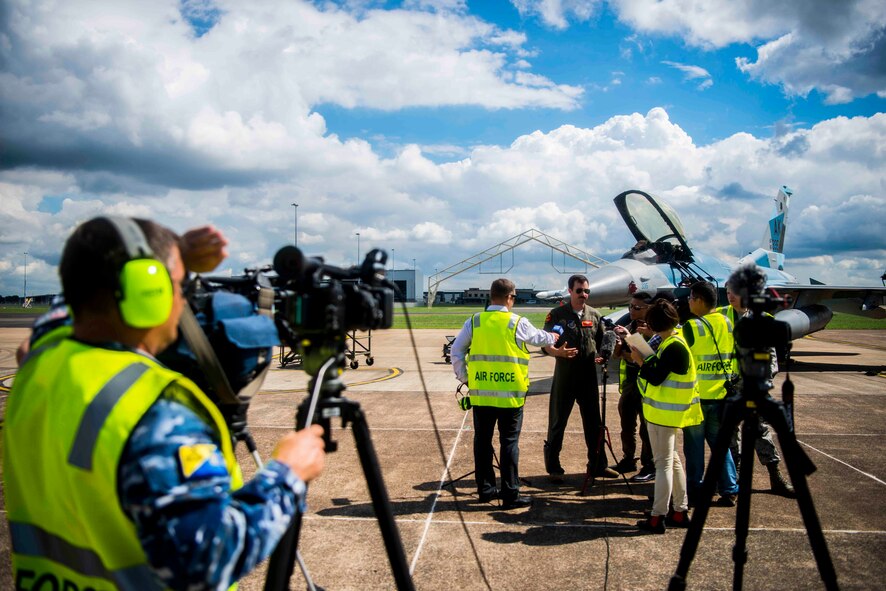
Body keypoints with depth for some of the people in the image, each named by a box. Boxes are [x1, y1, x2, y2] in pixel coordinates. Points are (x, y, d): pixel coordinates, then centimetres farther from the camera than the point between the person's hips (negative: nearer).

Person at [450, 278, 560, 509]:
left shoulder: (474, 322, 2)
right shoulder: (518, 323, -5)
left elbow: (457, 351, 6)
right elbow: (538, 338, 13)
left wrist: (463, 377, 17)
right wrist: (553, 337, 34)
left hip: (480, 393, 3)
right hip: (510, 394, -3)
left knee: (482, 441, 13)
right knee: (509, 442, 3)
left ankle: (485, 488, 23)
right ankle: (510, 495, 6)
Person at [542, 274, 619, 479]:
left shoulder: (594, 315, 9)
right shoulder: (557, 315, -3)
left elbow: (602, 342, 16)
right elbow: (545, 344, -4)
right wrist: (558, 352, -23)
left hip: (589, 375, 4)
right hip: (564, 375, -4)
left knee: (593, 421, 11)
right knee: (558, 421, 4)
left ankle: (597, 464, 23)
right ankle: (553, 466, 15)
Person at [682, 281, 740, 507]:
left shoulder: (692, 327, -15)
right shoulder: (727, 324, 4)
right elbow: (735, 356, 12)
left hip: (696, 396, -5)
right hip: (721, 395, 5)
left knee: (694, 446, 6)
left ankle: (695, 490, 14)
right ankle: (729, 490, 14)